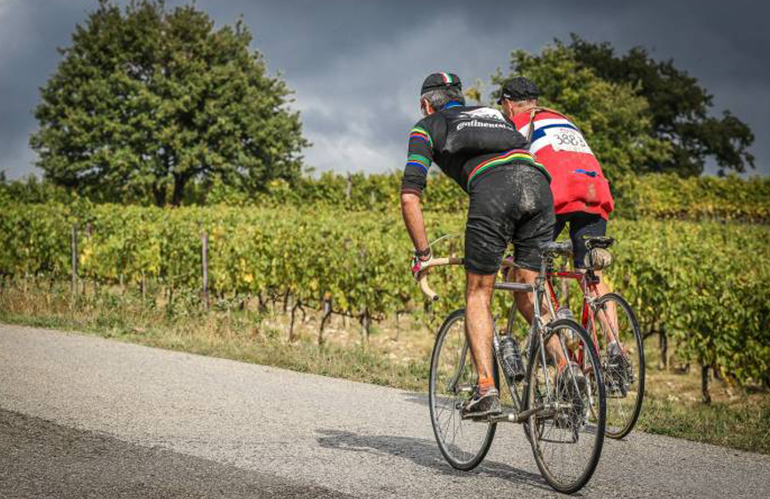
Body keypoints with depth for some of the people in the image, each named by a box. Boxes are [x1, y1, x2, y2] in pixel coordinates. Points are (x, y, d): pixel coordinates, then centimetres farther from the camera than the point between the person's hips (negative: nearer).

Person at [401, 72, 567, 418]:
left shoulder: (426, 127, 26)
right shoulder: (494, 114, 41)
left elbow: (409, 197, 14)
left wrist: (422, 254, 20)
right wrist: (513, 241, 46)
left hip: (492, 188, -4)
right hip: (538, 181, 4)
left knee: (478, 295, 8)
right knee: (530, 296, 14)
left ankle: (486, 390, -5)